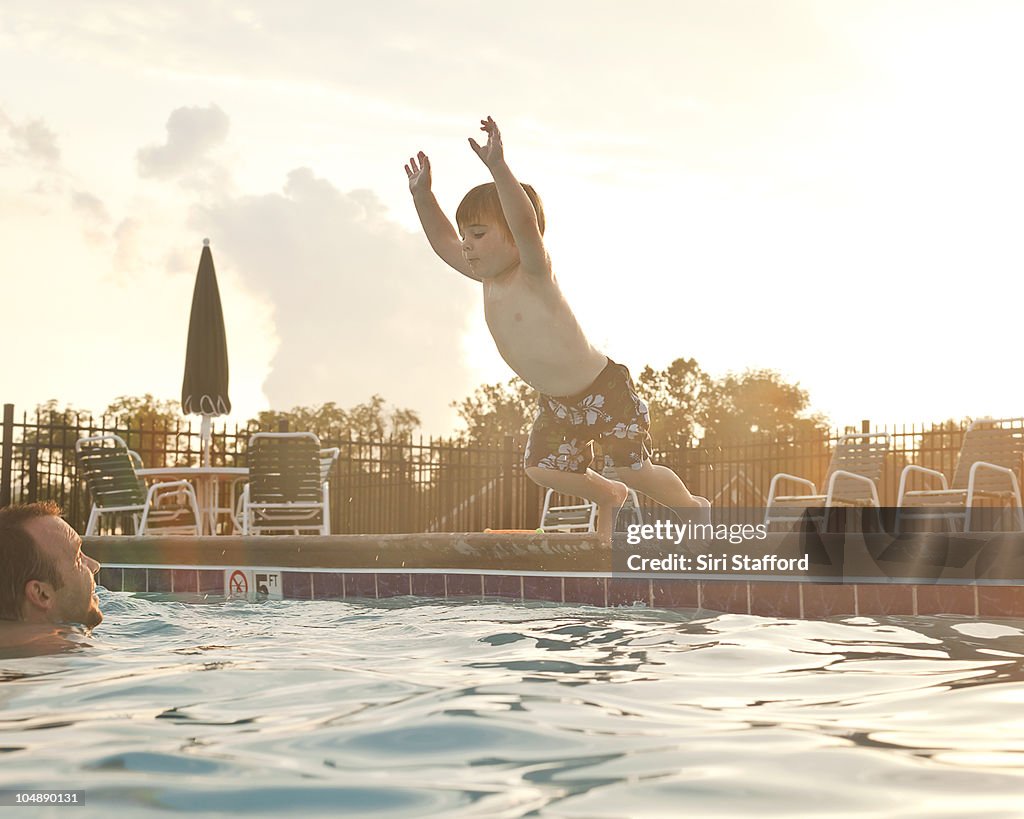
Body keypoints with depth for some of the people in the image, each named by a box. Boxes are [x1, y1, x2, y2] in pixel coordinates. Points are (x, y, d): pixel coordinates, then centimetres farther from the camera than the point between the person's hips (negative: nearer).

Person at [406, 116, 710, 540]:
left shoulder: (534, 274, -25)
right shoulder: (488, 278, -3)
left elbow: (526, 225, -45)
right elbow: (444, 243, 8)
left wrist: (497, 166, -53)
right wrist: (422, 194, -1)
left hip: (604, 389, -8)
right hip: (557, 402, 8)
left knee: (634, 471, 0)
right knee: (541, 467, 3)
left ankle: (694, 507, 29)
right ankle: (608, 496, 31)